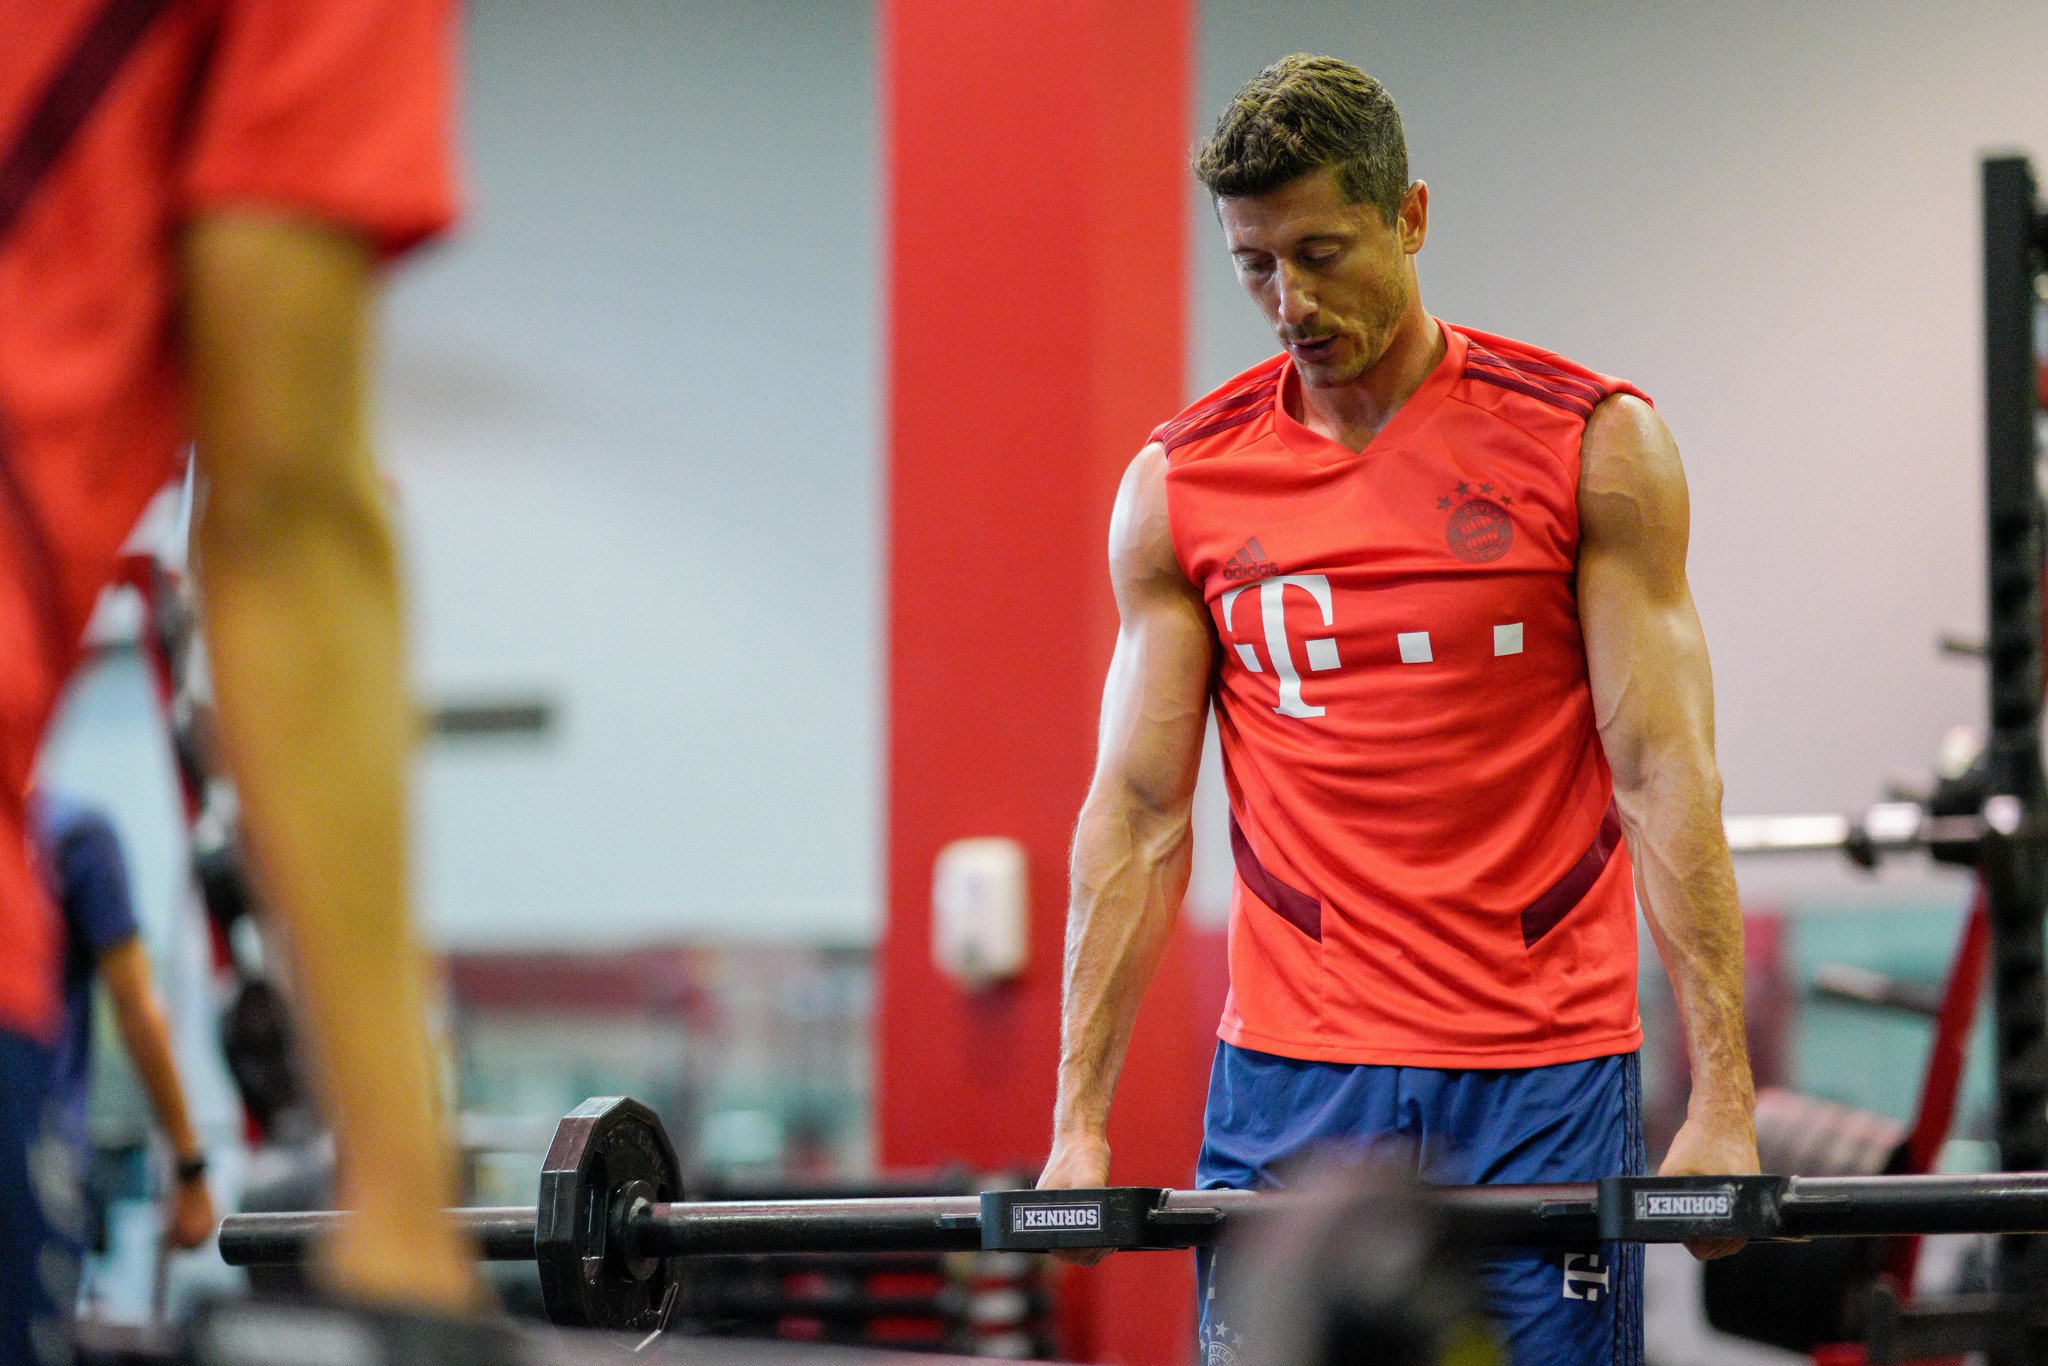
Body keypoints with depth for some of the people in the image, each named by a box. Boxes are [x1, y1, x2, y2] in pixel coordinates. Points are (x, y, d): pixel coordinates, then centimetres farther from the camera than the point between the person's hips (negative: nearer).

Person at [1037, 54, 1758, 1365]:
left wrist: (1722, 1096, -11)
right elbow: (1138, 813, 7)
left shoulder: (1591, 445, 0)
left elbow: (1664, 773, -4)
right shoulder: (1181, 489, 6)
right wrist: (1079, 1121, 0)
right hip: (1291, 1081, 2)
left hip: (1543, 1076, -1)